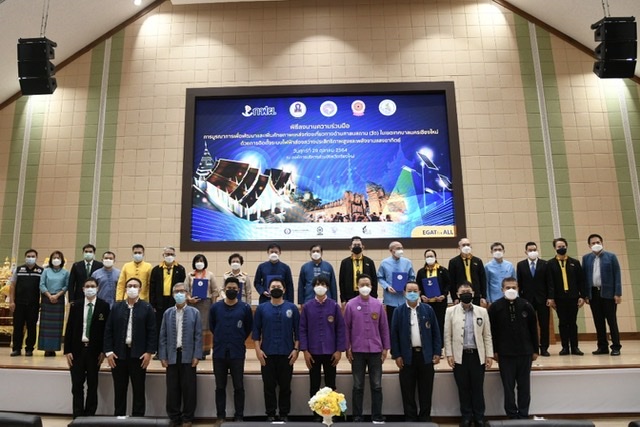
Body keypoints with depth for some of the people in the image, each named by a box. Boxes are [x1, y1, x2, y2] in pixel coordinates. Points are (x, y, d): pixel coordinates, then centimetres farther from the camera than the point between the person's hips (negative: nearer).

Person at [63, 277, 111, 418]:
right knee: (77, 385, 5)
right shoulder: (75, 305, 3)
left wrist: (103, 351, -7)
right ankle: (78, 416, 14)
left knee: (92, 385, 7)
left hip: (94, 350, -1)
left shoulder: (104, 306, -2)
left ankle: (89, 415, 17)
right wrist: (67, 350, -3)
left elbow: (107, 330, -2)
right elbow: (69, 329, 2)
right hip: (77, 349, 1)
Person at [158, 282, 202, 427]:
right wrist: (162, 356, -1)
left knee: (188, 388, 4)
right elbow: (163, 336, 5)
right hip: (172, 355, 2)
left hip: (188, 356, -2)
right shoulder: (167, 313, 6)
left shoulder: (194, 312, 0)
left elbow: (198, 336, -2)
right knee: (172, 388, 7)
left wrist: (197, 355, -8)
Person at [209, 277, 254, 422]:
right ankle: (220, 416, 21)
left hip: (237, 353, -1)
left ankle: (239, 416, 15)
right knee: (220, 387, 10)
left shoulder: (245, 308, -3)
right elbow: (212, 326, 13)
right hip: (219, 353, 1)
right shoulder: (215, 307, 1)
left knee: (239, 387, 4)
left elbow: (249, 328, 9)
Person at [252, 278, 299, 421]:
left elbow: (297, 330, 3)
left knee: (285, 386, 7)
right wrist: (258, 349, -6)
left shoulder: (292, 308, 3)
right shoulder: (262, 308, 3)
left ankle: (284, 414, 19)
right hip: (267, 354, 0)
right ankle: (270, 414, 18)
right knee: (269, 386, 6)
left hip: (286, 354, 0)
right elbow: (256, 330, 2)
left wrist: (296, 349, -5)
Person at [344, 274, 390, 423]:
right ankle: (357, 417, 17)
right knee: (358, 386, 8)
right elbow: (346, 328, 1)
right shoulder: (351, 305, -2)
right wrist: (347, 348, -2)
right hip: (357, 351, -1)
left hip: (375, 350, 1)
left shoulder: (378, 305, 2)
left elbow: (384, 327, 6)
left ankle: (377, 417, 17)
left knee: (376, 386, 7)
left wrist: (385, 348, 4)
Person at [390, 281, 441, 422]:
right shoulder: (398, 311, 0)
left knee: (426, 391, 9)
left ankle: (425, 418, 21)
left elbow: (435, 332, 4)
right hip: (407, 356, -1)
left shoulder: (428, 309, 3)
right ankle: (410, 418, 18)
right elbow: (394, 334, -1)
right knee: (408, 392, 6)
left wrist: (437, 352, 0)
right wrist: (396, 355, -6)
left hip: (426, 355, 1)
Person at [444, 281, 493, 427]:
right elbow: (447, 335, 1)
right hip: (460, 356, -1)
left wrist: (489, 355, 1)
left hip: (477, 355, 1)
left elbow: (487, 335, 6)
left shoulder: (482, 311, 5)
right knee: (463, 388, 7)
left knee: (478, 388, 7)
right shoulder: (451, 311, 1)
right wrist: (449, 354, -5)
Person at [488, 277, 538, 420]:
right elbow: (491, 331, -1)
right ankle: (512, 416, 16)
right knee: (508, 387, 5)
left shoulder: (526, 306, -1)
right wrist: (494, 351, -2)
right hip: (505, 353, -1)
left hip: (525, 353, 1)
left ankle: (523, 416, 19)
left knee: (524, 386, 8)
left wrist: (535, 350, 5)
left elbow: (533, 329, 5)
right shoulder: (495, 307, -5)